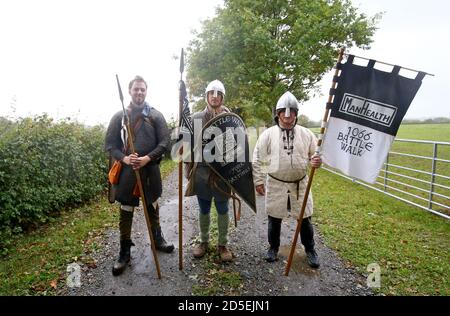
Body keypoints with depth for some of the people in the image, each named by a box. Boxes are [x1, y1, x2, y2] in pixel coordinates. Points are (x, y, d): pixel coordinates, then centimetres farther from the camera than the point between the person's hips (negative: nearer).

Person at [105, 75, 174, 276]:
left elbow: (164, 142, -5)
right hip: (127, 170, 0)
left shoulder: (155, 115, 1)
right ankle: (124, 252, 21)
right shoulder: (119, 116, 0)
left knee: (153, 207, 17)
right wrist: (124, 158, -18)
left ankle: (157, 239, 37)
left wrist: (148, 158, -18)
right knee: (126, 212, 7)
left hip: (150, 169, 1)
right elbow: (110, 143, 0)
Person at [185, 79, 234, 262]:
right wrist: (189, 170, 0)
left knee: (222, 210, 11)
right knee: (204, 210, 15)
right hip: (201, 171, 1)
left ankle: (223, 245, 28)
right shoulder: (196, 118, 3)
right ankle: (204, 241, 34)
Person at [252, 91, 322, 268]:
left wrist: (316, 161, -17)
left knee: (305, 219, 11)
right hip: (275, 184, -1)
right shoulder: (268, 134, -5)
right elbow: (258, 159, -1)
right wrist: (258, 181, -3)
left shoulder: (306, 134, -1)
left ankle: (310, 250, 34)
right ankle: (273, 247, 35)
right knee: (274, 219, 12)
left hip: (300, 184, 1)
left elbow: (315, 153, 7)